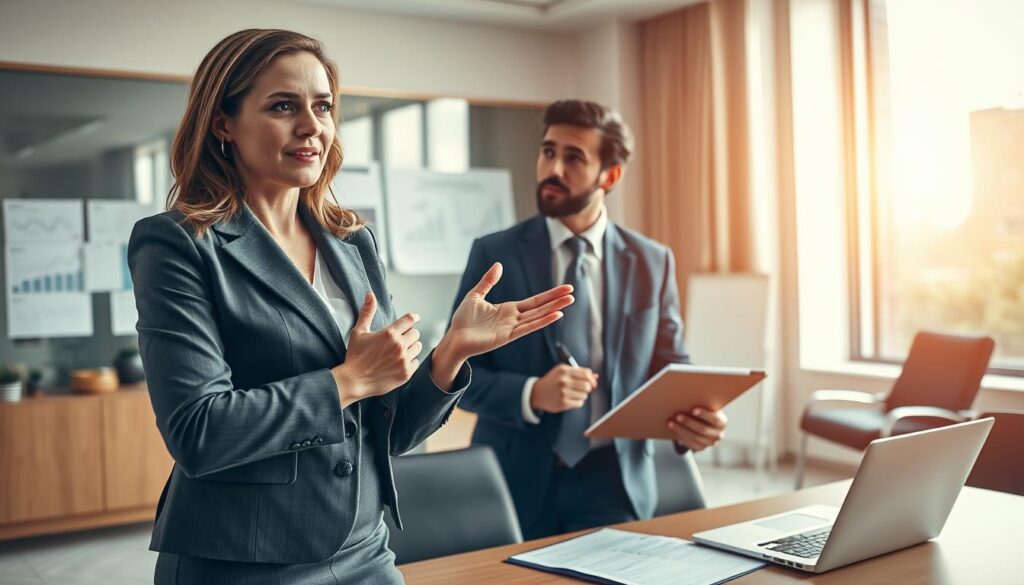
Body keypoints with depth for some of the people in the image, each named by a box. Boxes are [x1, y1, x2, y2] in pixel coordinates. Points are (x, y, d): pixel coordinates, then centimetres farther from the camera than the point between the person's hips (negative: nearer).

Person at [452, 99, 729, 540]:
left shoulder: (652, 263, 4)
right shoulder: (494, 254, -1)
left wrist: (695, 423, -15)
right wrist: (530, 395, -21)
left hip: (614, 478, 1)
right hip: (518, 477, 0)